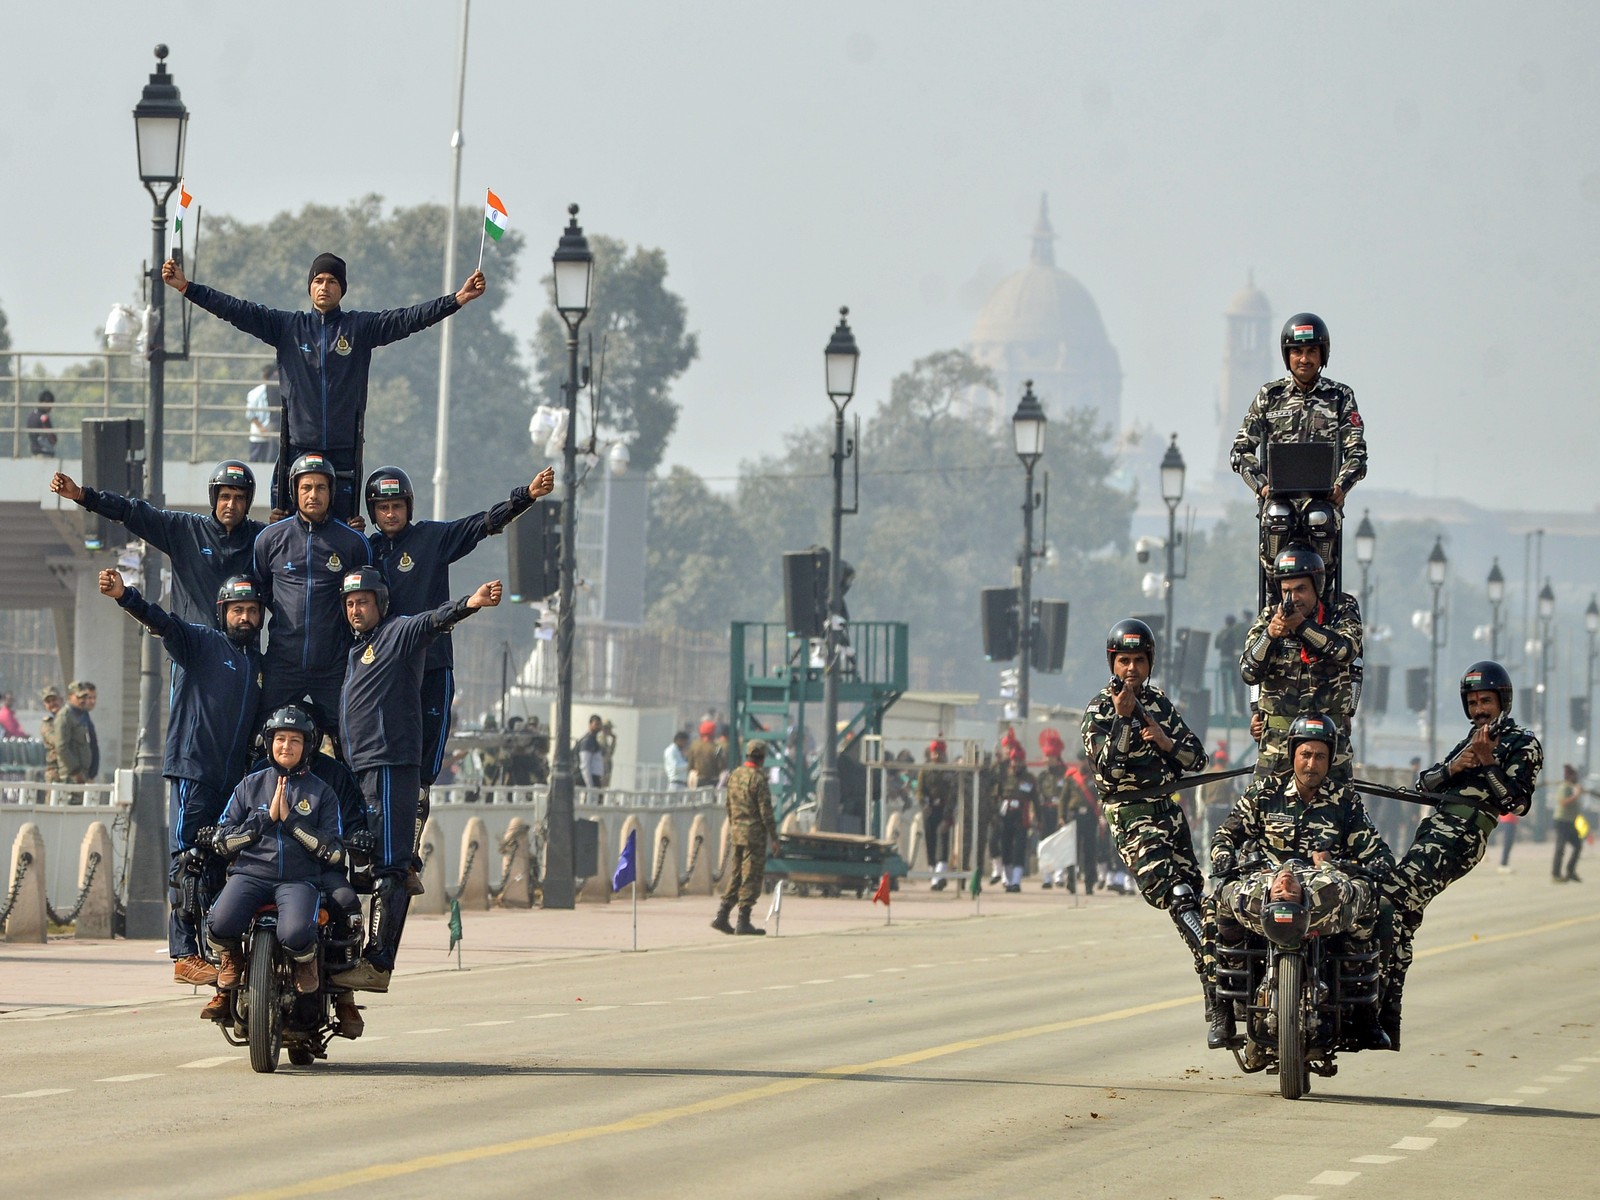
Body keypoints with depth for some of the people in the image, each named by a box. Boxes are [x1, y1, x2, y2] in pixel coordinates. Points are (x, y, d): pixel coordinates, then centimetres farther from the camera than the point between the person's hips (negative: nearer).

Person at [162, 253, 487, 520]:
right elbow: (237, 311, 5)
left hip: (344, 452, 0)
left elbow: (409, 319, 0)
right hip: (298, 447, 1)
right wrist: (186, 288, -2)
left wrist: (458, 299, -12)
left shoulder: (361, 327, 8)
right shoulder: (287, 326, 10)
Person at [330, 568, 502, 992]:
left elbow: (433, 622, -24)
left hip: (390, 769, -9)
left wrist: (468, 604, -42)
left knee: (388, 869, -12)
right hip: (356, 773, 9)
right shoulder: (354, 651, 25)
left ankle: (378, 964, -18)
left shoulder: (398, 632, -2)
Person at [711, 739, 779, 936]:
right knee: (751, 877, -2)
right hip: (754, 833, -7)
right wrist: (773, 836, -8)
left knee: (735, 876, 13)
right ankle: (743, 921, -3)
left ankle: (722, 916, 9)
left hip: (735, 832, 7)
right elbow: (765, 811, -14)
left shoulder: (734, 775, 8)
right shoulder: (758, 779, -14)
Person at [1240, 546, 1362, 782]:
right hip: (1277, 734, 1)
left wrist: (1302, 626, -24)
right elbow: (1249, 672, -4)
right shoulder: (1269, 617, 5)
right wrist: (1269, 634, -21)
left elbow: (1347, 651, -16)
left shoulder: (1342, 609, 2)